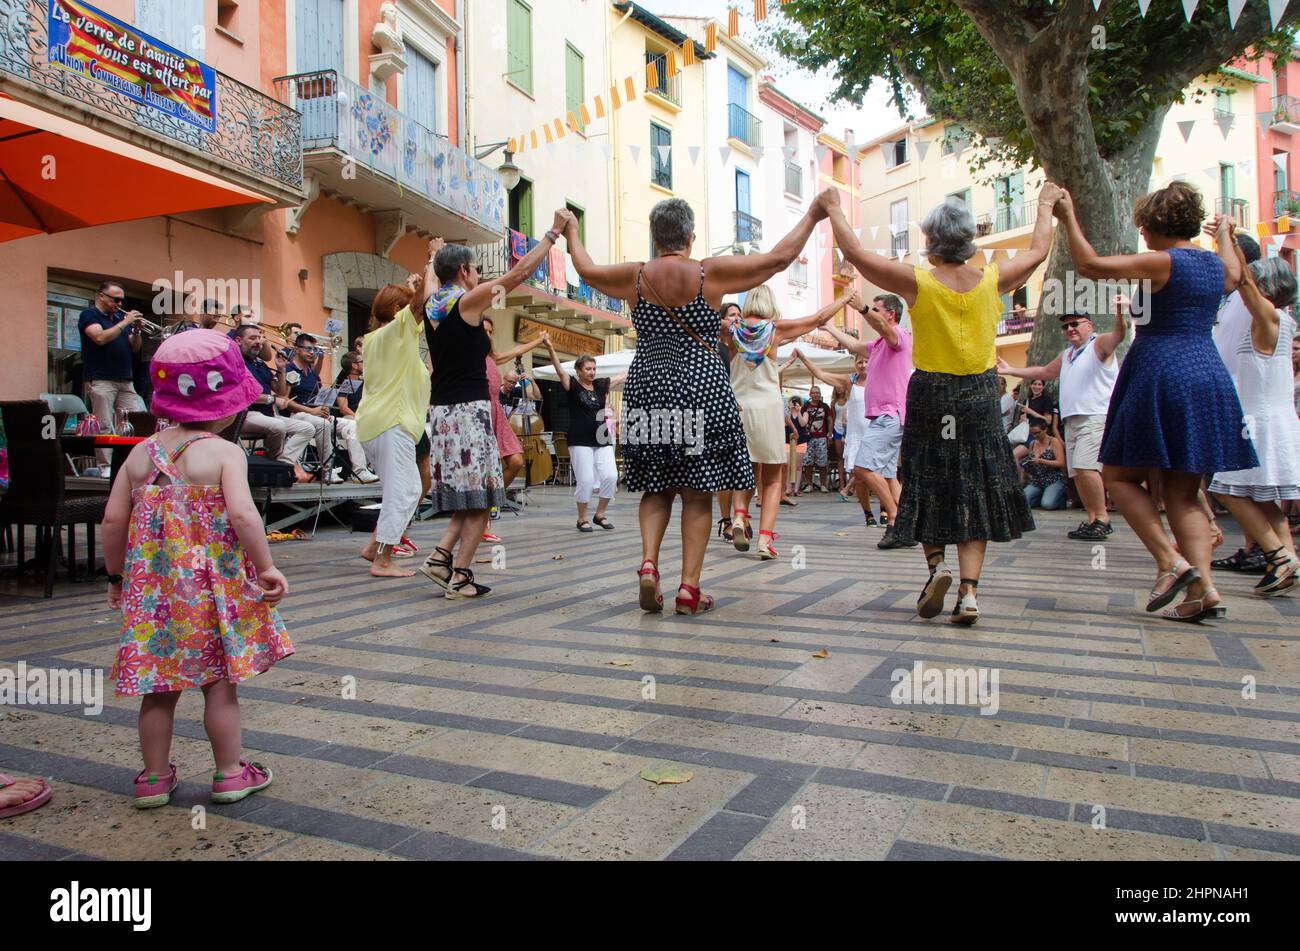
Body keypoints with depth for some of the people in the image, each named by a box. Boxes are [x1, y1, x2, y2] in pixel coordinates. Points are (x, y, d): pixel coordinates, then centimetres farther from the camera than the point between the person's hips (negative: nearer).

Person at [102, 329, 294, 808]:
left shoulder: (141, 453, 4)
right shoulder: (224, 452, -12)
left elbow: (113, 519, 3)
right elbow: (242, 514, -24)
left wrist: (116, 574, 15)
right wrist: (267, 568, -15)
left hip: (153, 587, 5)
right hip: (213, 586, -4)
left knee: (159, 687, 15)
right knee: (220, 682, 8)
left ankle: (155, 778, 26)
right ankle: (230, 774, 19)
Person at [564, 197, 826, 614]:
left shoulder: (635, 277, 2)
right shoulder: (712, 273, -4)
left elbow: (586, 268, 21)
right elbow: (778, 258, 2)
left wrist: (572, 232, 39)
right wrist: (814, 215, 14)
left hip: (647, 390, 3)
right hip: (702, 389, -2)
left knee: (656, 487, 15)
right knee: (697, 493, 2)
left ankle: (648, 563, -5)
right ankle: (689, 588, 2)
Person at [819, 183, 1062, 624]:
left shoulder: (917, 282, -10)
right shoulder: (993, 281, -2)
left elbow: (854, 252, -3)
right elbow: (1037, 252, 19)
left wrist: (834, 209, 12)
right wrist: (1046, 206, 36)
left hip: (930, 394, -2)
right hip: (980, 396, 2)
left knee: (929, 485, 14)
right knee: (974, 489, 5)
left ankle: (936, 563, -4)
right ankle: (969, 591, -1)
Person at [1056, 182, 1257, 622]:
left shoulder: (1161, 263, -9)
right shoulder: (1215, 265, 14)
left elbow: (1090, 265, -14)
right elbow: (1233, 277, 39)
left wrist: (1069, 219, -3)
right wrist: (1225, 235, 55)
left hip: (1162, 377, -8)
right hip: (1210, 378, 8)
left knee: (1118, 476, 5)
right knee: (1183, 492, 9)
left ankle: (1171, 561, -6)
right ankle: (1202, 588, 2)